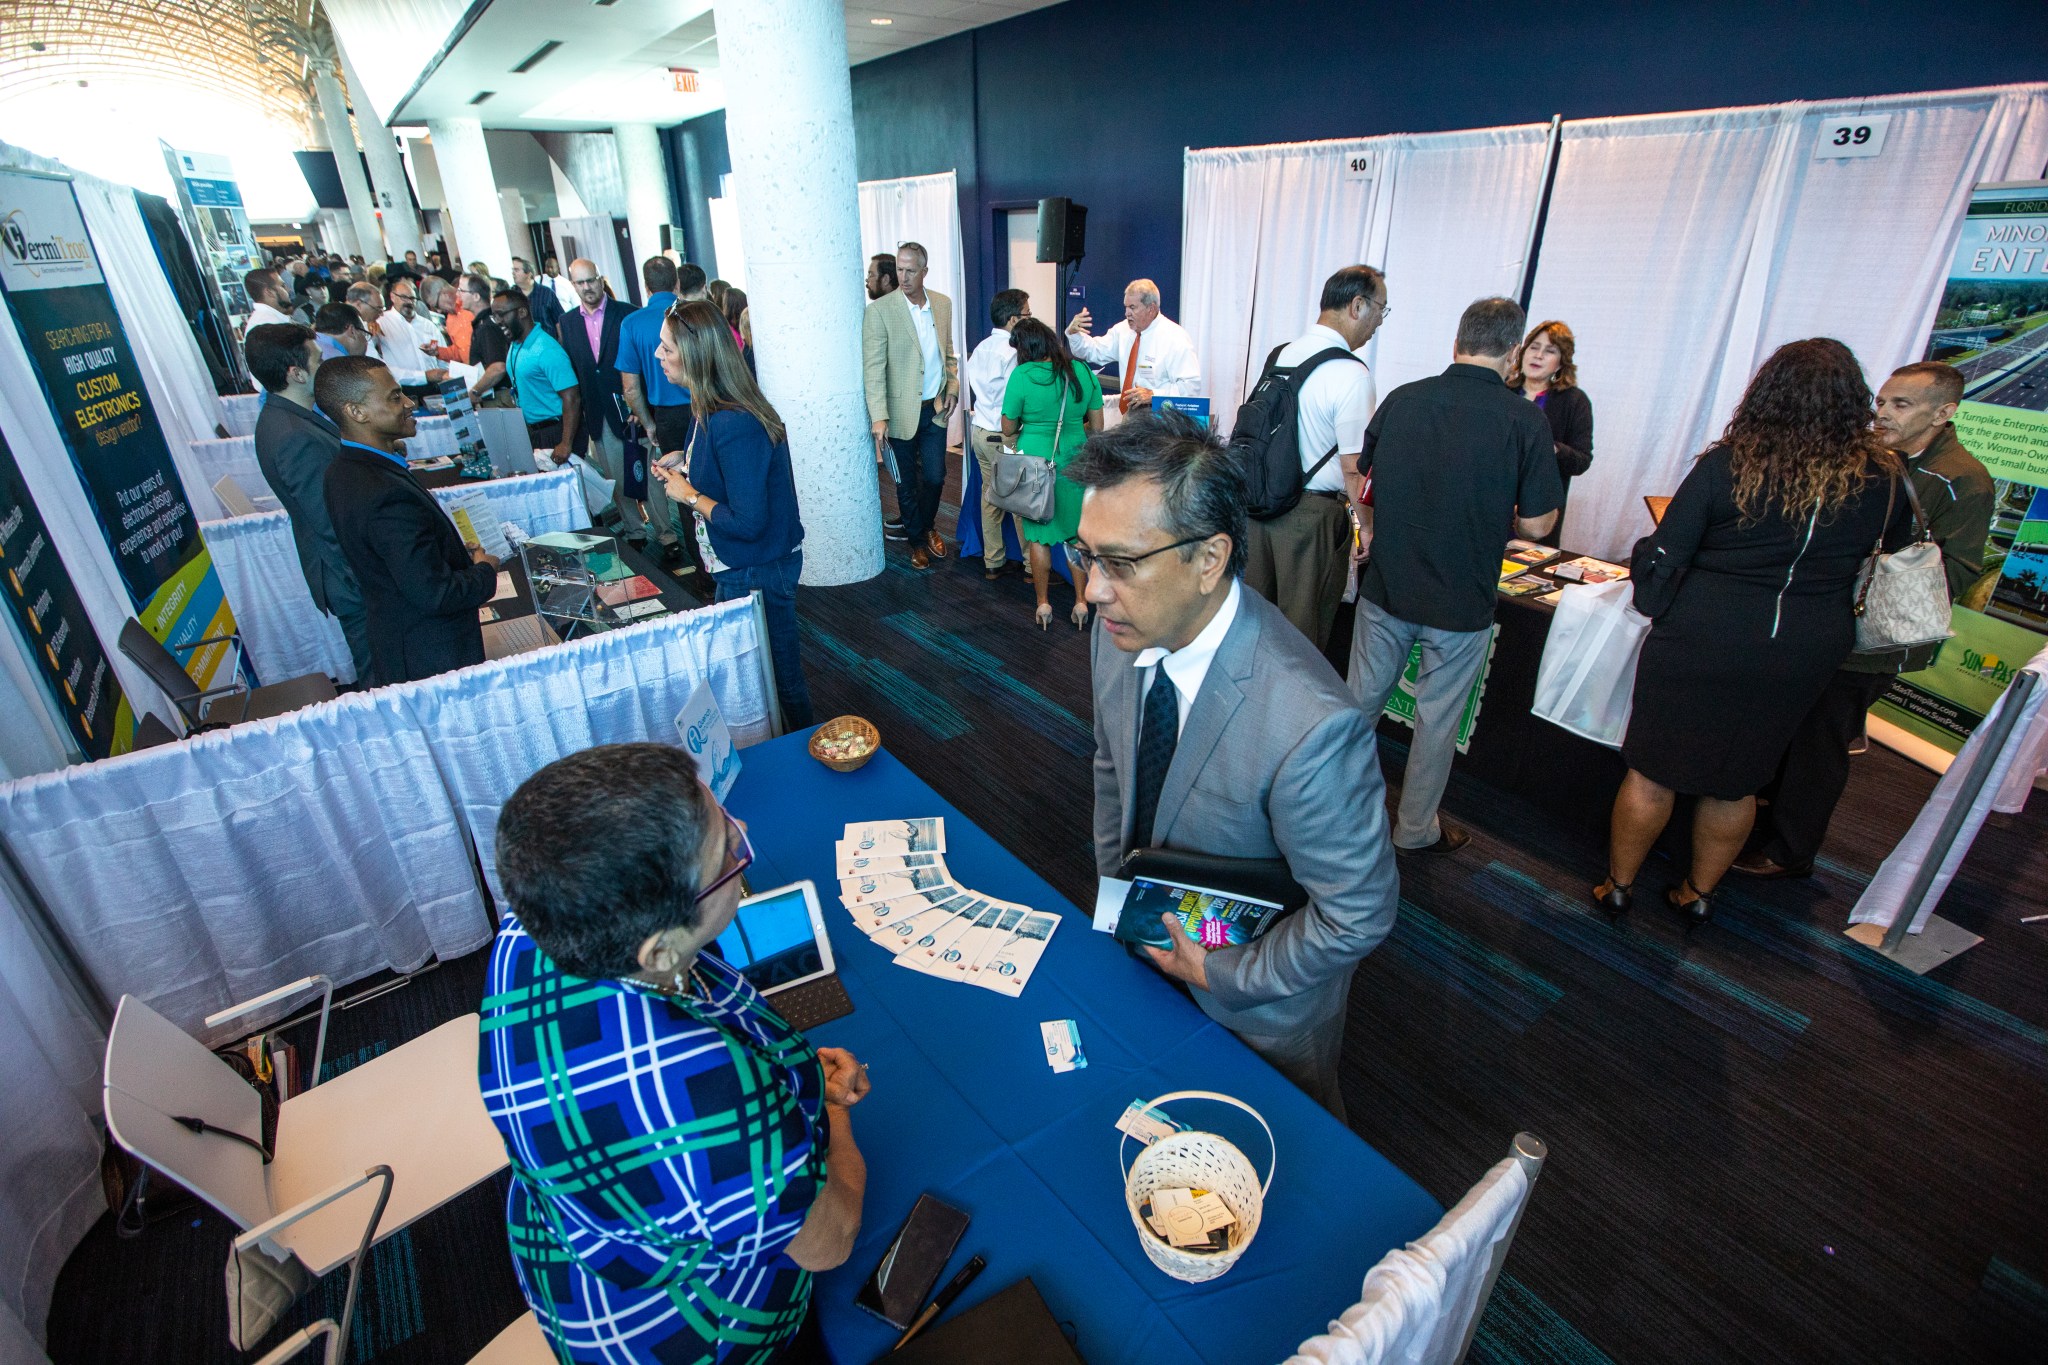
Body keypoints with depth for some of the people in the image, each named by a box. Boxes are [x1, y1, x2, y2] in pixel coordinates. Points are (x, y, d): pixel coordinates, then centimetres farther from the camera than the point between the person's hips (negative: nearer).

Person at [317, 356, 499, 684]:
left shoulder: (343, 472, 2)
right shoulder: (388, 496, -30)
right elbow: (435, 594, -27)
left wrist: (457, 553, 7)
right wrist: (485, 571, -11)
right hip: (432, 658, -10)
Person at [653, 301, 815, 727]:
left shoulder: (734, 426, -27)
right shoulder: (711, 410, 3)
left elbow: (747, 523, -28)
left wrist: (690, 496, -15)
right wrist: (683, 469, 5)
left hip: (759, 571, -10)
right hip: (741, 566, 10)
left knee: (779, 675, 8)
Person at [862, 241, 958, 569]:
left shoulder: (943, 304, 4)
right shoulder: (879, 311, -13)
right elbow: (873, 369, -16)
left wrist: (952, 386, 3)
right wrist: (878, 418, -24)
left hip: (935, 409, 4)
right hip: (901, 412, -3)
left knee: (935, 477, 9)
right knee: (907, 482, 9)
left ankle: (927, 526, 37)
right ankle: (917, 540, 28)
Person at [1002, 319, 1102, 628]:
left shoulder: (1022, 376, -12)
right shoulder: (1083, 372, -1)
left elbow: (1008, 429, -4)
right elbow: (1097, 427, 4)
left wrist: (1011, 441, 19)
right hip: (1075, 462, 3)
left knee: (1039, 535, 10)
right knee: (1076, 534, 12)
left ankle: (1043, 604, 18)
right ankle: (1081, 603, 18)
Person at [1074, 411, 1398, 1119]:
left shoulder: (1311, 726, -40)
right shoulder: (1121, 632, -17)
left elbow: (1358, 916, -25)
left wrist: (1217, 973, -16)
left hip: (1259, 1009, -5)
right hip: (1153, 938, 5)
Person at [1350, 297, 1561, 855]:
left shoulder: (1401, 400, -3)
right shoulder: (1524, 420, -12)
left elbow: (1358, 477, 9)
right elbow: (1537, 524, -9)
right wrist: (1495, 510, 11)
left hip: (1385, 588, 3)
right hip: (1461, 603, -3)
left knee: (1360, 703, 17)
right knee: (1437, 721, 11)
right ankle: (1415, 829, 27)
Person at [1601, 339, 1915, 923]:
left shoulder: (1726, 465, -13)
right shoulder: (1881, 478, -2)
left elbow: (1661, 560, -12)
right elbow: (1899, 550, 16)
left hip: (1702, 642, -3)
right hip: (1806, 654, 4)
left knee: (1653, 770, 10)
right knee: (1737, 781, 18)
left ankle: (1618, 885, 23)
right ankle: (1699, 893, 34)